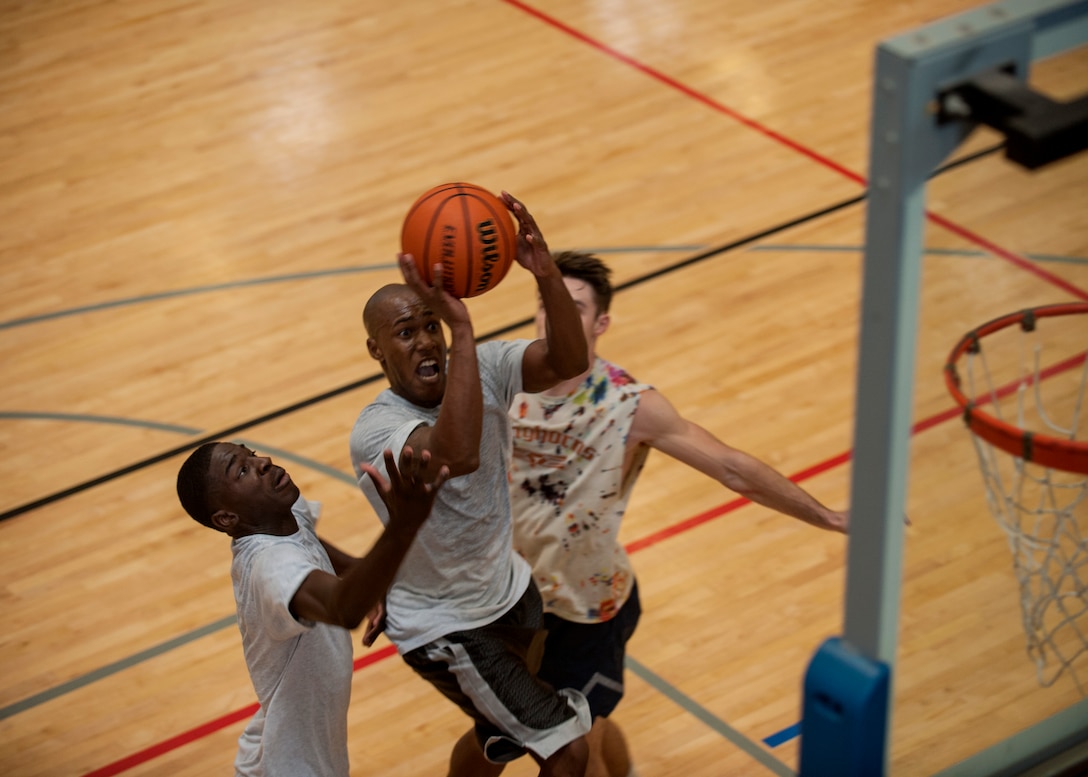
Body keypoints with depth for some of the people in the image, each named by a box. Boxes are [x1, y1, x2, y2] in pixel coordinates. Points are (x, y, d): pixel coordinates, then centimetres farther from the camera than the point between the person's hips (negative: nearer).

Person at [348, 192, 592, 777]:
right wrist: (462, 328, -57)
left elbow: (566, 362, -29)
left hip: (508, 591, 7)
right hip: (444, 629, -7)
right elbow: (457, 454, -53)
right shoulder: (373, 433, -31)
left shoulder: (481, 369, -12)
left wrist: (546, 275, -46)